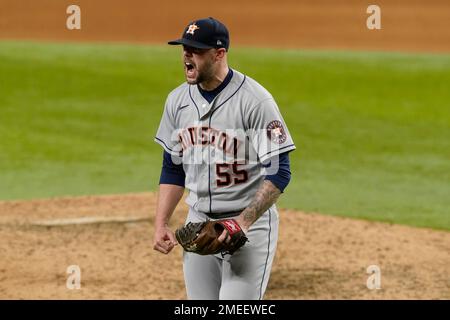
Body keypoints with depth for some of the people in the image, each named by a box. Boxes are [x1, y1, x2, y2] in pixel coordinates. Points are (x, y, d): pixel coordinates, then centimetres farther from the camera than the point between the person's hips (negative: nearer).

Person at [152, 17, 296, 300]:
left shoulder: (255, 101, -16)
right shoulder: (178, 100, 5)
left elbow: (278, 172, -17)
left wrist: (243, 221, -26)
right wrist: (161, 223, 5)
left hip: (250, 224, -6)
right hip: (198, 222, 6)